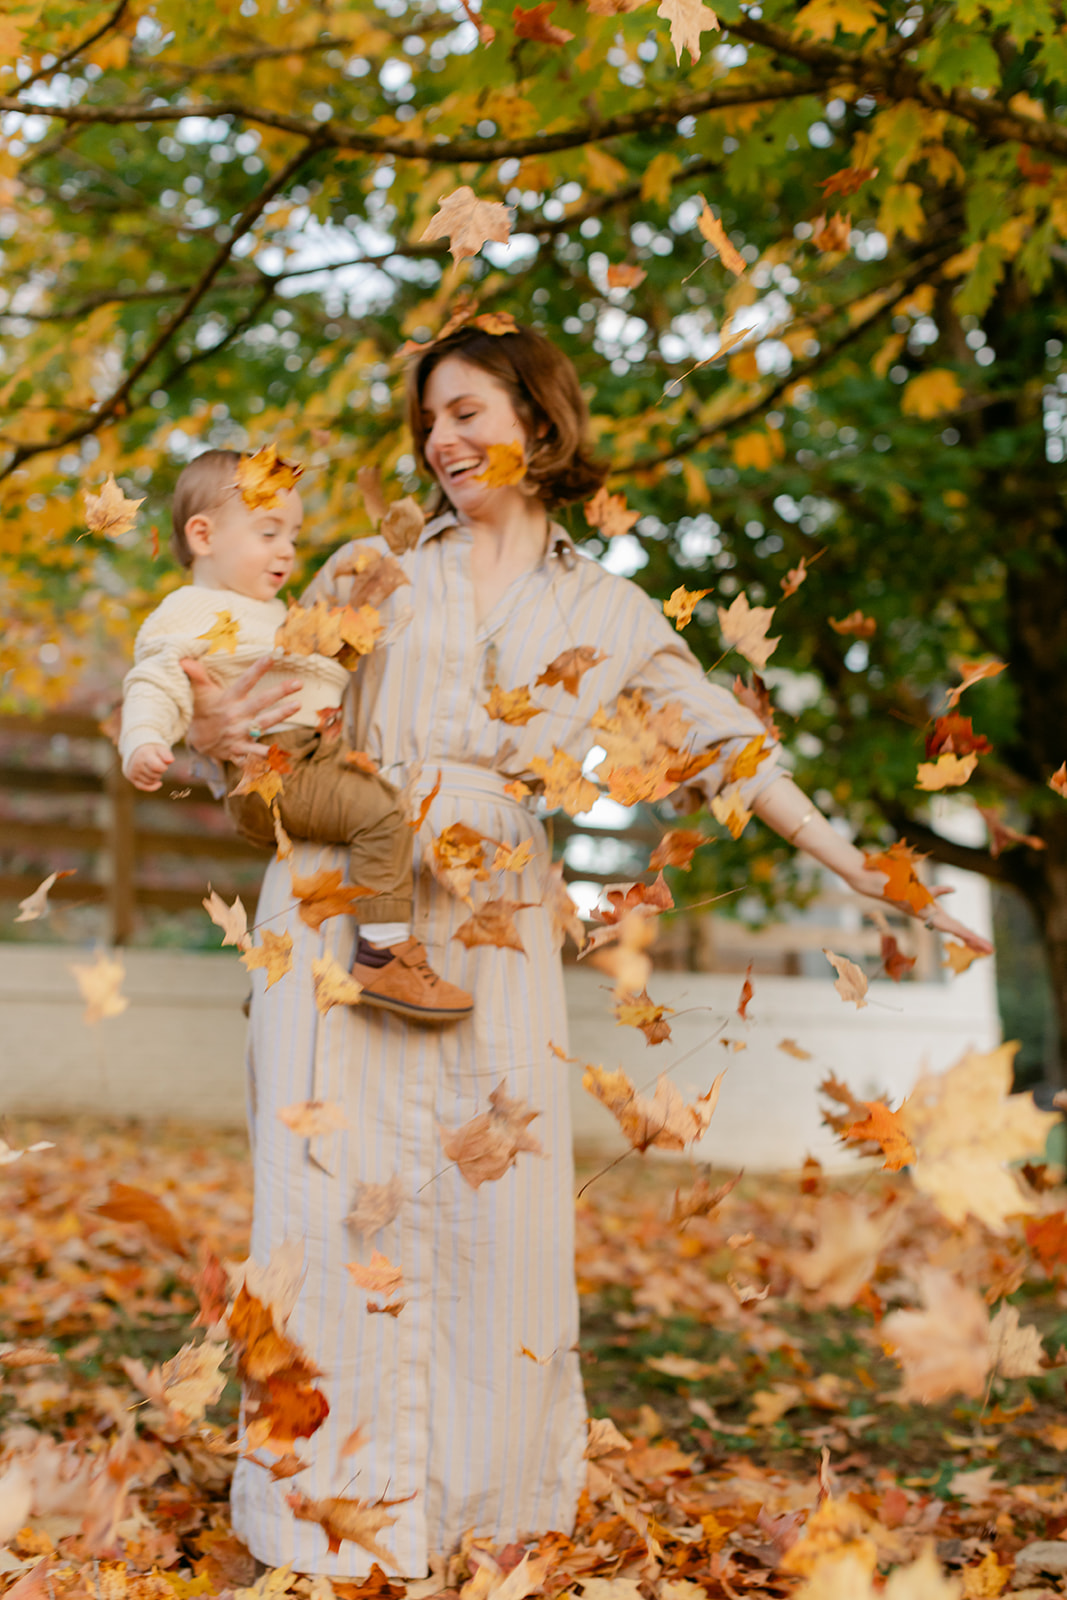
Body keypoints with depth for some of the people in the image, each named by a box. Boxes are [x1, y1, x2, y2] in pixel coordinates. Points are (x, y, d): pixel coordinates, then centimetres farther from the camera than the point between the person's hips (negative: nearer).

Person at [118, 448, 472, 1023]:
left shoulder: (266, 611, 28)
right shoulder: (188, 616, -4)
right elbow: (156, 685, -17)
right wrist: (142, 743, -35)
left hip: (320, 754, 11)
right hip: (270, 773, -11)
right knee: (380, 813, -27)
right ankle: (384, 957, -27)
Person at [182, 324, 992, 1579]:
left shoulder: (607, 614, 12)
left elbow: (728, 747, 12)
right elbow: (272, 706, 12)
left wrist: (868, 874, 7)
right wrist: (213, 731, -13)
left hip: (492, 934, 1)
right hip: (342, 907, 0)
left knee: (500, 1213, 0)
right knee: (340, 1199, -4)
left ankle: (491, 1497, 18)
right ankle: (336, 1510, 7)